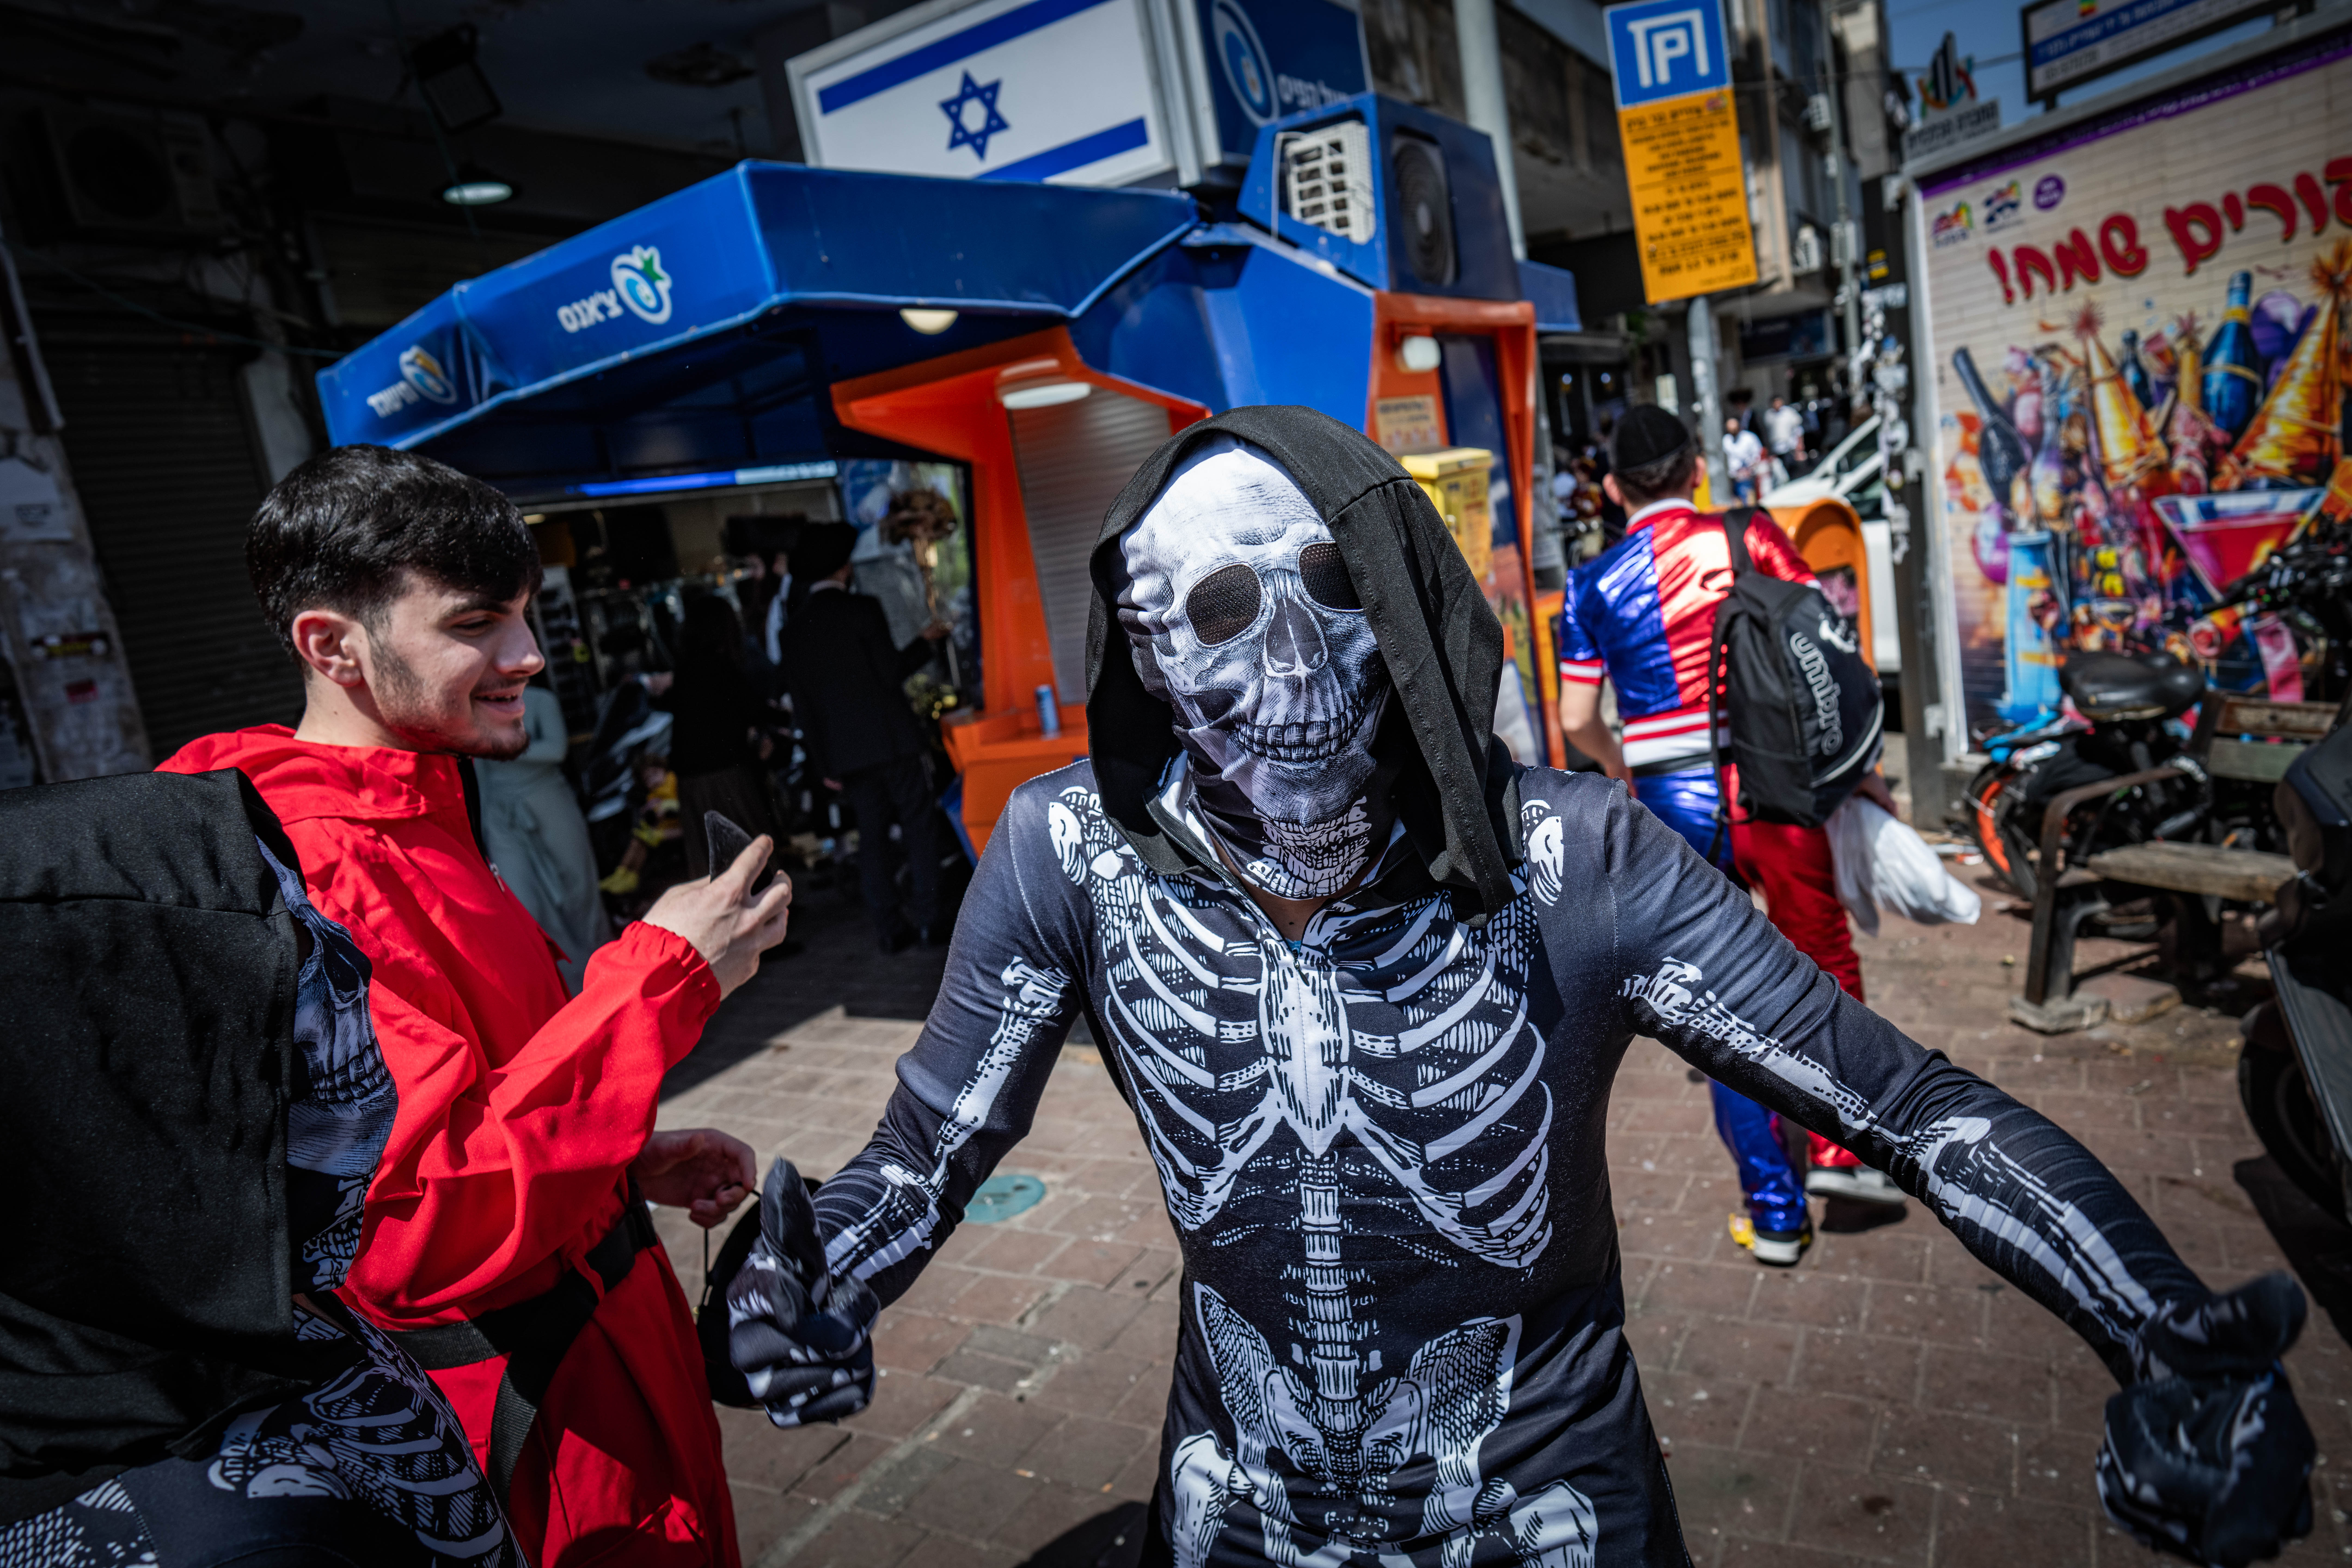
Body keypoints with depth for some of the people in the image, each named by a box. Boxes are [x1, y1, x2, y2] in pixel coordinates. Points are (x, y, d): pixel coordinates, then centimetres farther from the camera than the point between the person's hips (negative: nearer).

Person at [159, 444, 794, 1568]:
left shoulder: (419, 822, 6)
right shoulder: (304, 879, -26)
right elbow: (421, 1234, -33)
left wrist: (630, 1158, 6)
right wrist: (661, 975, -30)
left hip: (599, 1339, 9)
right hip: (533, 1432, -9)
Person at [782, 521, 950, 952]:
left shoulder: (798, 626, 8)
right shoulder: (863, 609, -8)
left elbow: (802, 703, 9)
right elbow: (891, 672, -12)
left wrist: (823, 764, 13)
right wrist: (926, 643, 4)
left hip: (846, 751, 5)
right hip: (893, 738, -5)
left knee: (872, 837, 10)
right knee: (918, 828, 4)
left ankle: (889, 929, 11)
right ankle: (928, 920, 2)